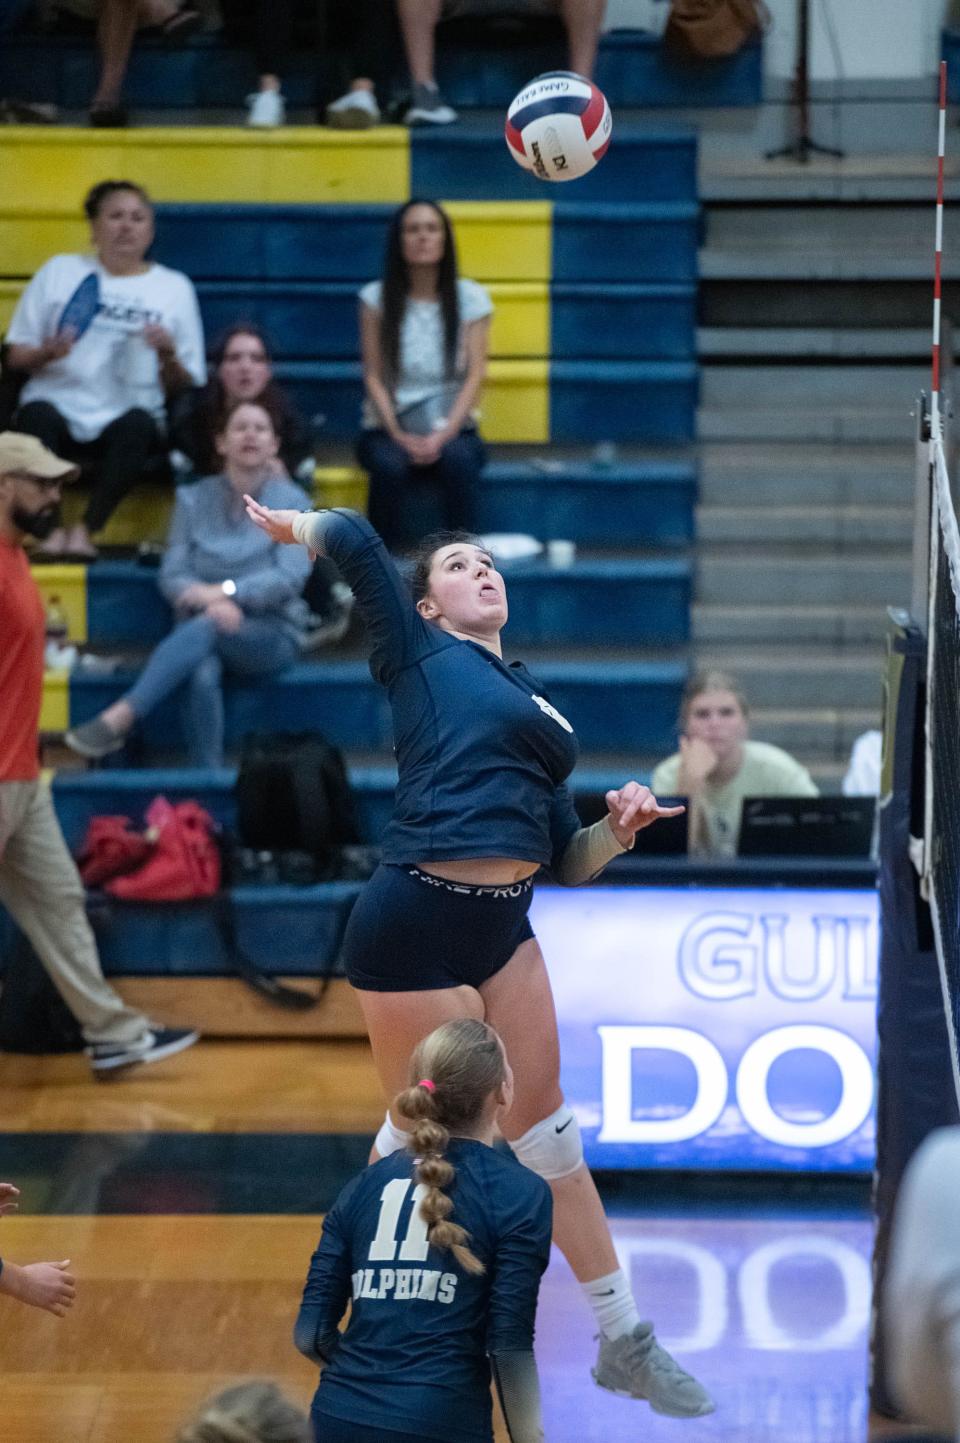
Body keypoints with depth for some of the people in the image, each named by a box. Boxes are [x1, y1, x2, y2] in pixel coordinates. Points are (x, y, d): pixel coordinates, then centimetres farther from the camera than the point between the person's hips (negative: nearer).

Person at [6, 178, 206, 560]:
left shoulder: (174, 288, 15)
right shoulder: (60, 271, 16)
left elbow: (186, 388, 11)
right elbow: (16, 356, 12)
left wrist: (169, 357, -10)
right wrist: (48, 352, -9)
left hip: (123, 420, 0)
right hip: (60, 406, 0)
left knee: (138, 423, -36)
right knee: (37, 414, -35)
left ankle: (86, 529, -28)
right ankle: (50, 528, -30)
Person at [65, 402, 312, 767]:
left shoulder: (290, 501, 3)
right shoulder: (193, 500, 9)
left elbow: (290, 576, -9)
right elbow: (172, 574, 1)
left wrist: (224, 592, -22)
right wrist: (208, 600, -22)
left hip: (270, 637, -2)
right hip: (202, 634, 2)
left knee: (206, 627, -36)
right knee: (202, 675, -36)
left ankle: (120, 718, -46)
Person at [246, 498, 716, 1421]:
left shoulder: (533, 698, 20)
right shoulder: (421, 653, 2)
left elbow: (566, 859, 19)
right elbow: (355, 539, -11)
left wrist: (618, 829, 1)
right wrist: (293, 527, 8)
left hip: (503, 927, 7)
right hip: (416, 925, -7)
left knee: (543, 1126, 13)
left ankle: (623, 1343, 19)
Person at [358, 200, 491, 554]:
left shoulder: (471, 297, 2)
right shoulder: (377, 298, 2)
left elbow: (475, 376, -3)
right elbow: (374, 378, -1)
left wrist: (443, 435, -17)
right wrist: (399, 436, -16)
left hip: (452, 429, 0)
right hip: (389, 430, 0)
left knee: (459, 460, -35)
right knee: (389, 465, -35)